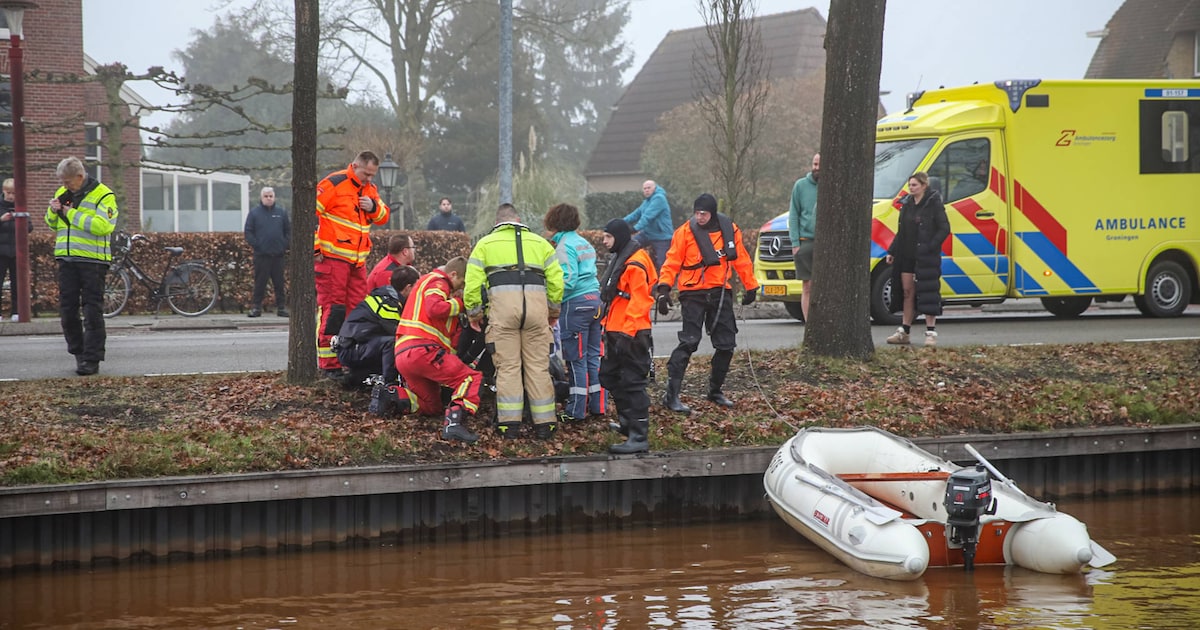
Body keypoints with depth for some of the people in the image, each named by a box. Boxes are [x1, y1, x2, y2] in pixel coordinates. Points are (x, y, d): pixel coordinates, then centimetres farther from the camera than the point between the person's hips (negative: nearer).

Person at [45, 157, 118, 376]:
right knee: (67, 309, 7)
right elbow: (52, 224, 22)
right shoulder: (63, 193, 13)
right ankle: (78, 352, 20)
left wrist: (72, 214, -17)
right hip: (67, 259, 6)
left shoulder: (103, 195, -7)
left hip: (93, 260, -6)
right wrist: (54, 211, -1)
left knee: (92, 312, -5)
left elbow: (103, 226, -20)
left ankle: (92, 359, -2)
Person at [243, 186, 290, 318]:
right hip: (261, 255, -2)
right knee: (260, 282, -1)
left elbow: (288, 231, 13)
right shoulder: (254, 213, 3)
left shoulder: (281, 213, 9)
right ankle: (256, 307, 3)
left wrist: (285, 245, 0)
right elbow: (248, 232, 3)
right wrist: (256, 245, -7)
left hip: (278, 254, 2)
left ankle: (281, 307, 8)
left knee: (279, 283, 4)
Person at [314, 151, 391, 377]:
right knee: (332, 309, -8)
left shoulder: (370, 190, 15)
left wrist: (374, 207, -5)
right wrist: (314, 248, -12)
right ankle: (329, 364, -7)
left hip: (358, 261, 8)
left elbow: (383, 217, 18)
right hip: (332, 257, -8)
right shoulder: (334, 184, -8)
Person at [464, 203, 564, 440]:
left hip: (503, 302, -1)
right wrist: (553, 309, 25)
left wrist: (474, 312, 16)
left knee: (508, 366, 1)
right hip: (536, 303, 2)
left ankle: (510, 423, -1)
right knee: (537, 366, 4)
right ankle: (544, 423, 4)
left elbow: (473, 282, 7)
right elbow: (556, 279, 15)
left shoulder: (486, 243, 17)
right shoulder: (539, 242, 22)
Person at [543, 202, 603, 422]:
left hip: (575, 304, -8)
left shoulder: (564, 246, -10)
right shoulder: (584, 243, 16)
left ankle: (576, 410, 0)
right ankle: (597, 404, 15)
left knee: (576, 358, -3)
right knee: (593, 356, 12)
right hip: (594, 300, 8)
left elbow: (568, 280, -19)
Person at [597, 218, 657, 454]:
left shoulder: (635, 264, -16)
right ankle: (628, 422, 29)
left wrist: (627, 333, -25)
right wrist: (608, 328, 22)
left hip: (631, 334, -11)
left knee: (633, 383, -10)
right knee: (609, 376, 18)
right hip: (617, 331, 11)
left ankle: (639, 437, -9)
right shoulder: (619, 259, 17)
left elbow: (639, 301, -21)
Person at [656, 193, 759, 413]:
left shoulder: (729, 230, 4)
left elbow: (741, 260, 14)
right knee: (688, 343, -15)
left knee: (726, 344, 6)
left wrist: (750, 286, 19)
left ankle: (715, 391, 23)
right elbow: (672, 263, -7)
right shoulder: (685, 232, -6)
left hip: (721, 294, 4)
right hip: (693, 294, -4)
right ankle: (671, 394, -15)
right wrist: (664, 289, -18)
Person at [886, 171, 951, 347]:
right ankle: (904, 331, 14)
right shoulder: (907, 204, 12)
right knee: (907, 292, 9)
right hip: (907, 255, 7)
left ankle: (931, 332, 0)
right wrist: (892, 252, 11)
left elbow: (944, 229, -11)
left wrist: (930, 247, -18)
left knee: (927, 292, -5)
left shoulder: (934, 204, -8)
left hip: (926, 257, -7)